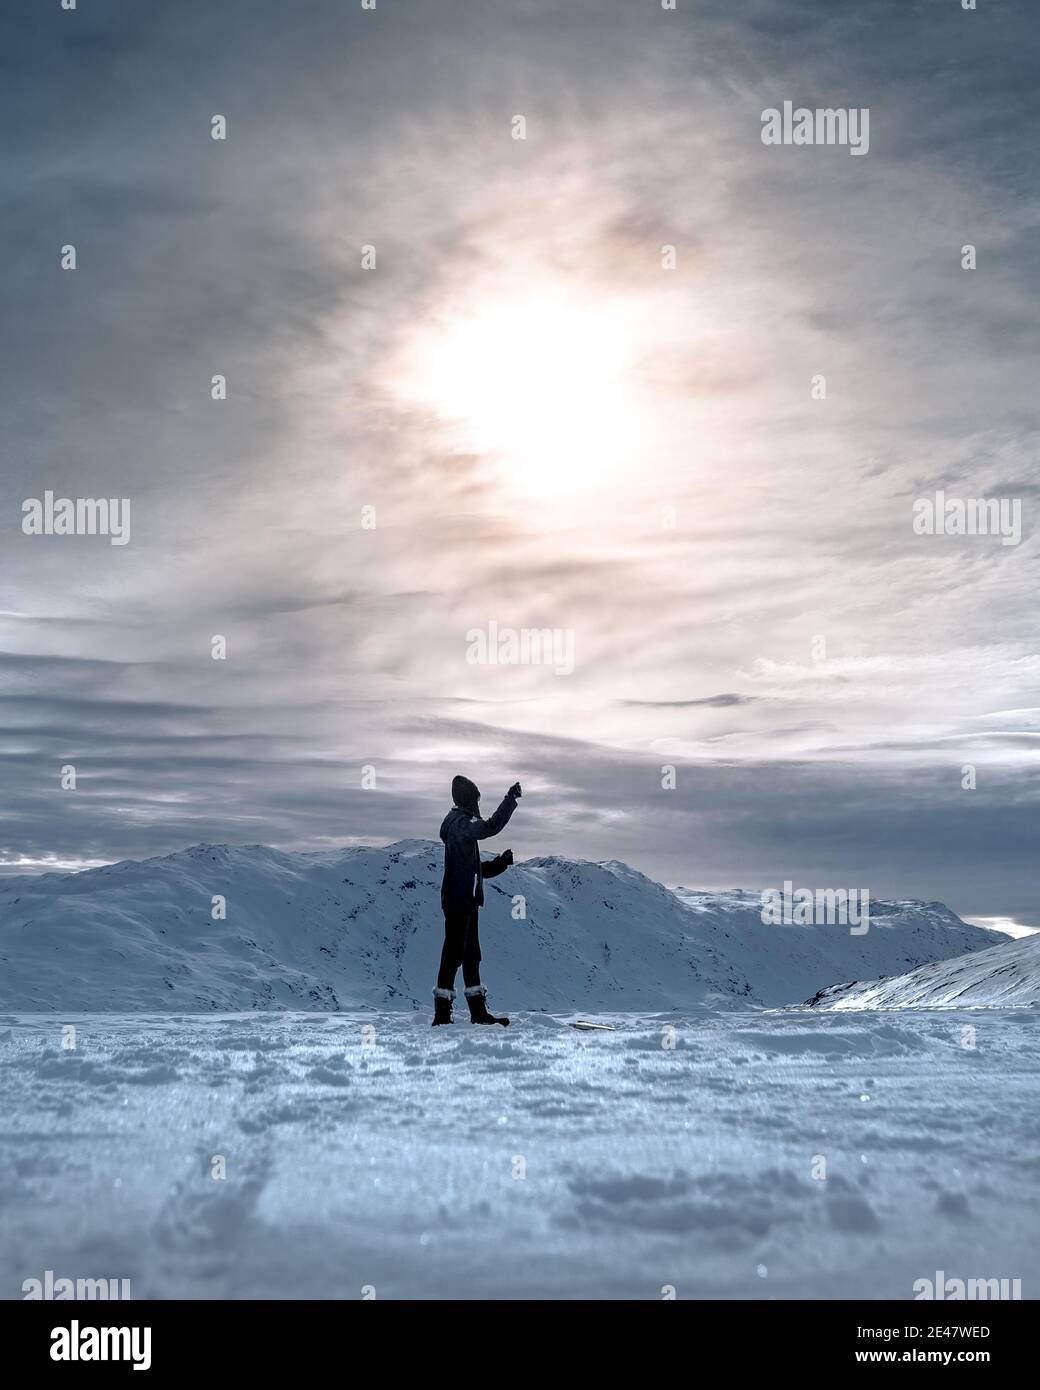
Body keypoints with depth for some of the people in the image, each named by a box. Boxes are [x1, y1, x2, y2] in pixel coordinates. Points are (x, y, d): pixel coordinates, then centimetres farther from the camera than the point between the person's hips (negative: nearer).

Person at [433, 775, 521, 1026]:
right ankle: (442, 1015, -4)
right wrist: (511, 799, -24)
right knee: (454, 953, -8)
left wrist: (499, 864, 12)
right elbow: (491, 827, -28)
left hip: (466, 901, 11)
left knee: (471, 955, 12)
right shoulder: (460, 824, -10)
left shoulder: (462, 825, 22)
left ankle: (478, 1012, 17)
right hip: (459, 900, -11)